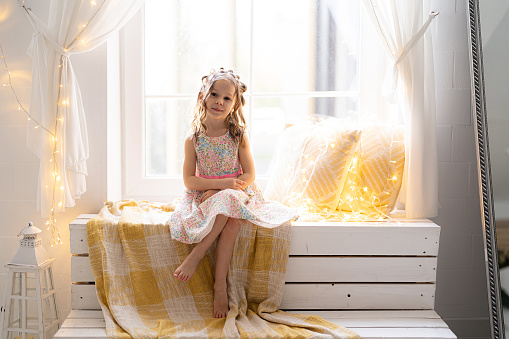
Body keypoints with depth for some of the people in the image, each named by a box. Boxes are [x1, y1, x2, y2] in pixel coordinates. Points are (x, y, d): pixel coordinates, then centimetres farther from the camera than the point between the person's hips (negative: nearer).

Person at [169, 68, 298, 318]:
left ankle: (195, 256, -26)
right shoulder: (193, 138, -1)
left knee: (228, 211, -35)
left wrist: (217, 192, -19)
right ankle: (221, 287, -27)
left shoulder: (239, 136, -2)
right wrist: (222, 183, -20)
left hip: (236, 193, 0)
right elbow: (189, 180, -4)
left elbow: (249, 175, -5)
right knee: (228, 219, -32)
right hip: (204, 196, 0)